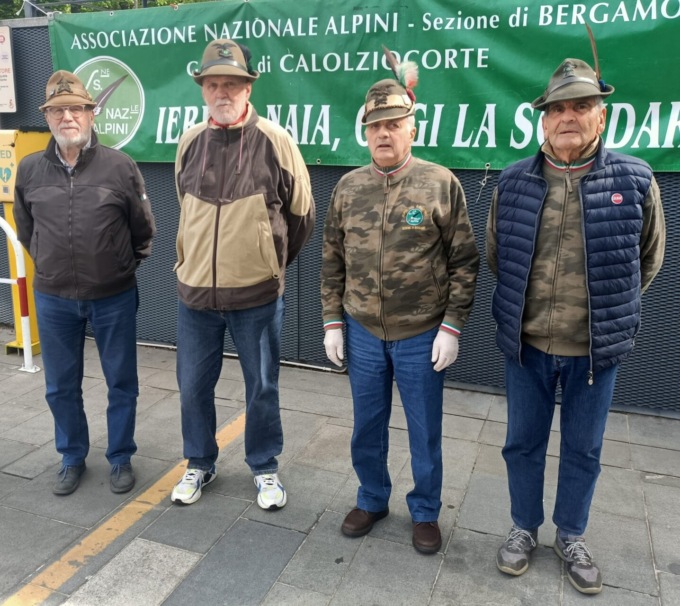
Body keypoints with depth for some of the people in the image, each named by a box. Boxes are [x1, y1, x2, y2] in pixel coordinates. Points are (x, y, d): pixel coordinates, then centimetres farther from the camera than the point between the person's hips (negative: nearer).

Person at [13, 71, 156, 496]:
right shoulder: (30, 170, -1)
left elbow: (143, 229, 2)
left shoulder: (120, 166, -9)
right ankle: (72, 458, 35)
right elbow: (25, 230, 14)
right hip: (53, 300, 3)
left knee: (122, 382, 10)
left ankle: (121, 458, 29)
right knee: (61, 386, 14)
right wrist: (52, 267, 13)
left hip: (114, 297, -2)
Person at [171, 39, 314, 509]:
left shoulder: (274, 141, -9)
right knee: (193, 386, 14)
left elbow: (302, 214, 1)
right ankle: (200, 464, 36)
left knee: (262, 387, 11)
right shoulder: (189, 142, 3)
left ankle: (265, 469, 31)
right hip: (195, 292, 4)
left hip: (257, 295, -3)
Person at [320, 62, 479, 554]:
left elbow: (465, 262, -5)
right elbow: (333, 262, 7)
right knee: (367, 427, 16)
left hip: (422, 336, -3)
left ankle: (426, 512, 33)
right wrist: (333, 322, 3)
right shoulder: (348, 188, 2)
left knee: (425, 432, 12)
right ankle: (372, 501, 39)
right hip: (362, 333, 3)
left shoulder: (441, 184, -7)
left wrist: (451, 326, -9)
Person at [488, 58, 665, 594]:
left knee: (583, 449, 15)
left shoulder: (635, 181, -8)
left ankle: (572, 537, 38)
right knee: (524, 443, 15)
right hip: (526, 345, 1)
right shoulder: (512, 183, -4)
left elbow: (647, 260, 7)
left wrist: (611, 308, 11)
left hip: (596, 348, -1)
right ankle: (525, 528, 37)